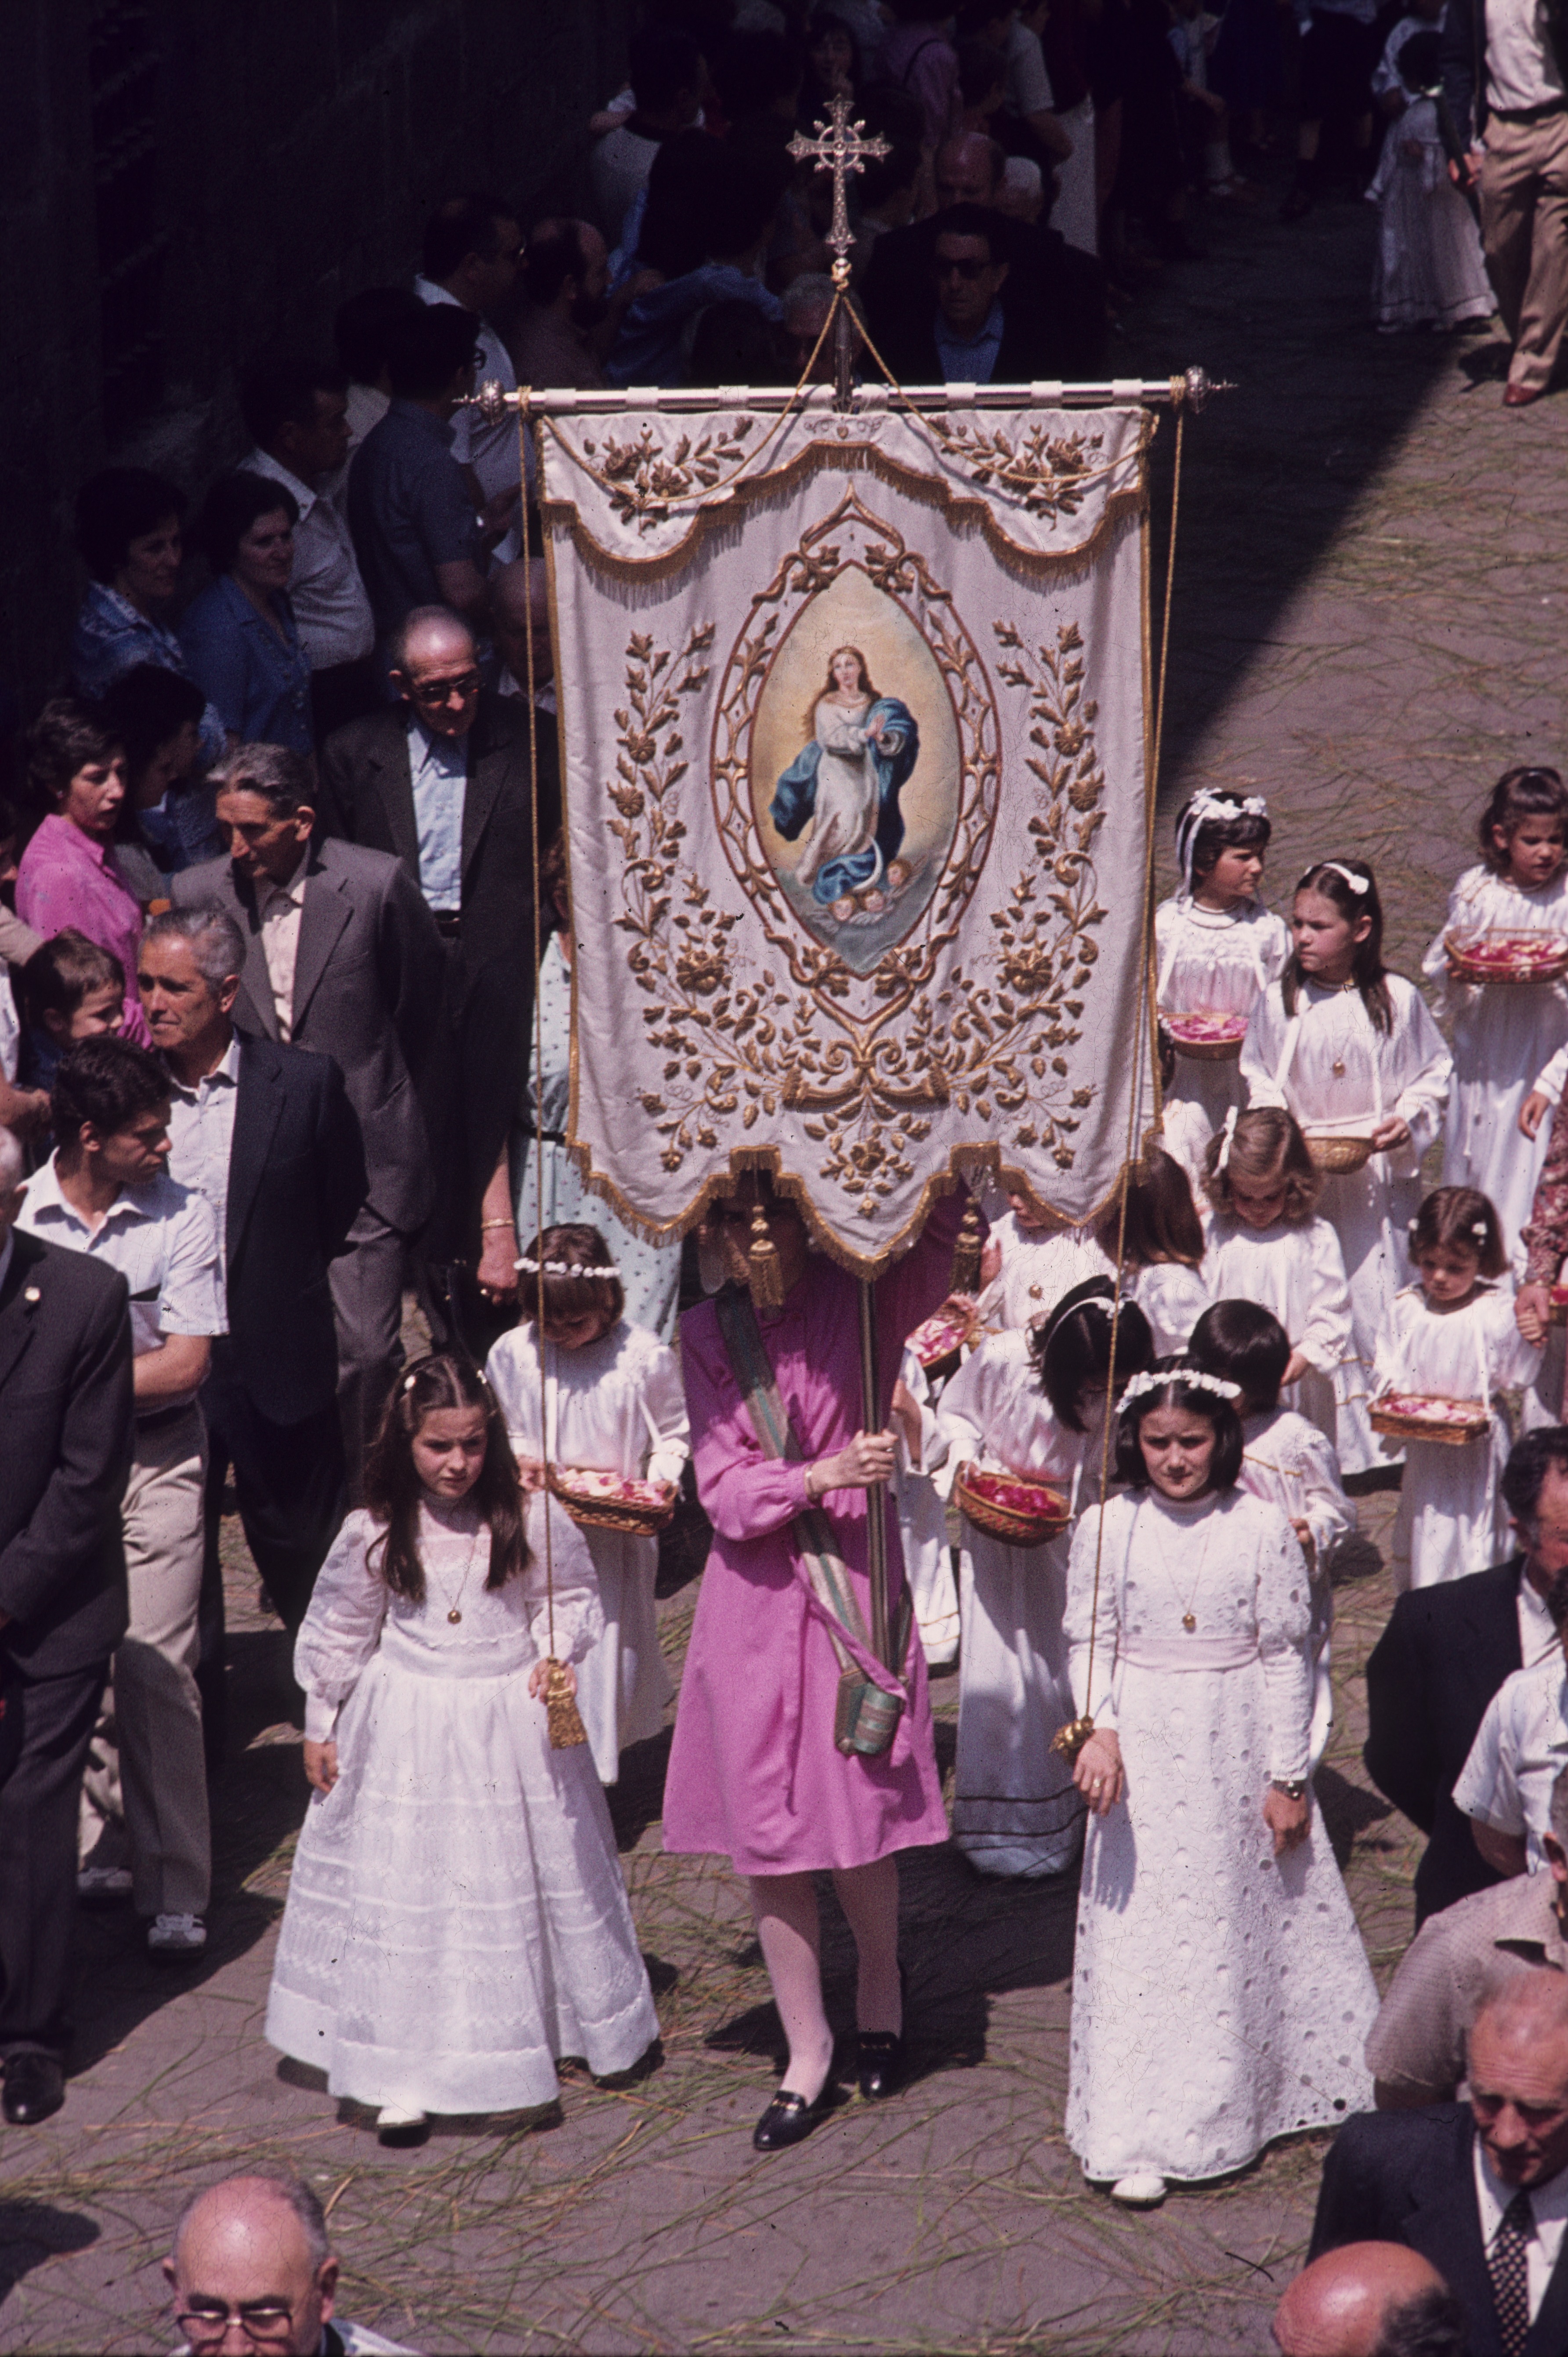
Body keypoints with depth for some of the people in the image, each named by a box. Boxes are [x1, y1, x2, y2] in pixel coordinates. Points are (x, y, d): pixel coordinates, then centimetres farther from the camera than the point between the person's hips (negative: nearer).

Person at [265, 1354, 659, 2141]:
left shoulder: (531, 1518, -7)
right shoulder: (373, 1535, -6)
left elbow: (571, 1598, 6)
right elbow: (338, 1633, 6)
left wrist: (557, 1656, -13)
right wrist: (319, 1728, 11)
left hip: (511, 1725, 0)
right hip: (406, 1733, 0)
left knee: (519, 1884, 9)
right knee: (404, 1891, -1)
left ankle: (520, 2047, 28)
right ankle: (405, 2076, 5)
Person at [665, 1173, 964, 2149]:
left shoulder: (860, 1300, -4)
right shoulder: (708, 1335, 1)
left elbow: (939, 1228, -23)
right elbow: (725, 1492, -5)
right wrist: (822, 1475, -20)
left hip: (855, 1587, -2)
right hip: (754, 1599, 2)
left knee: (857, 1812, 0)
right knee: (765, 1829, 4)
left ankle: (881, 1977, 32)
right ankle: (808, 2049, 18)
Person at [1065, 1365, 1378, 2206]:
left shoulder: (1262, 1528, -4)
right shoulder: (1107, 1528, -2)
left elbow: (1286, 1656, -1)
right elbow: (1090, 1641, 1)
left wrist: (1290, 1778, -2)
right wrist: (1098, 1729, -16)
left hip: (1239, 1753, 0)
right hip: (1142, 1754, 0)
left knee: (1244, 1925, 9)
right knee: (1140, 1931, -1)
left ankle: (1243, 2098, 28)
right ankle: (1138, 2137, 3)